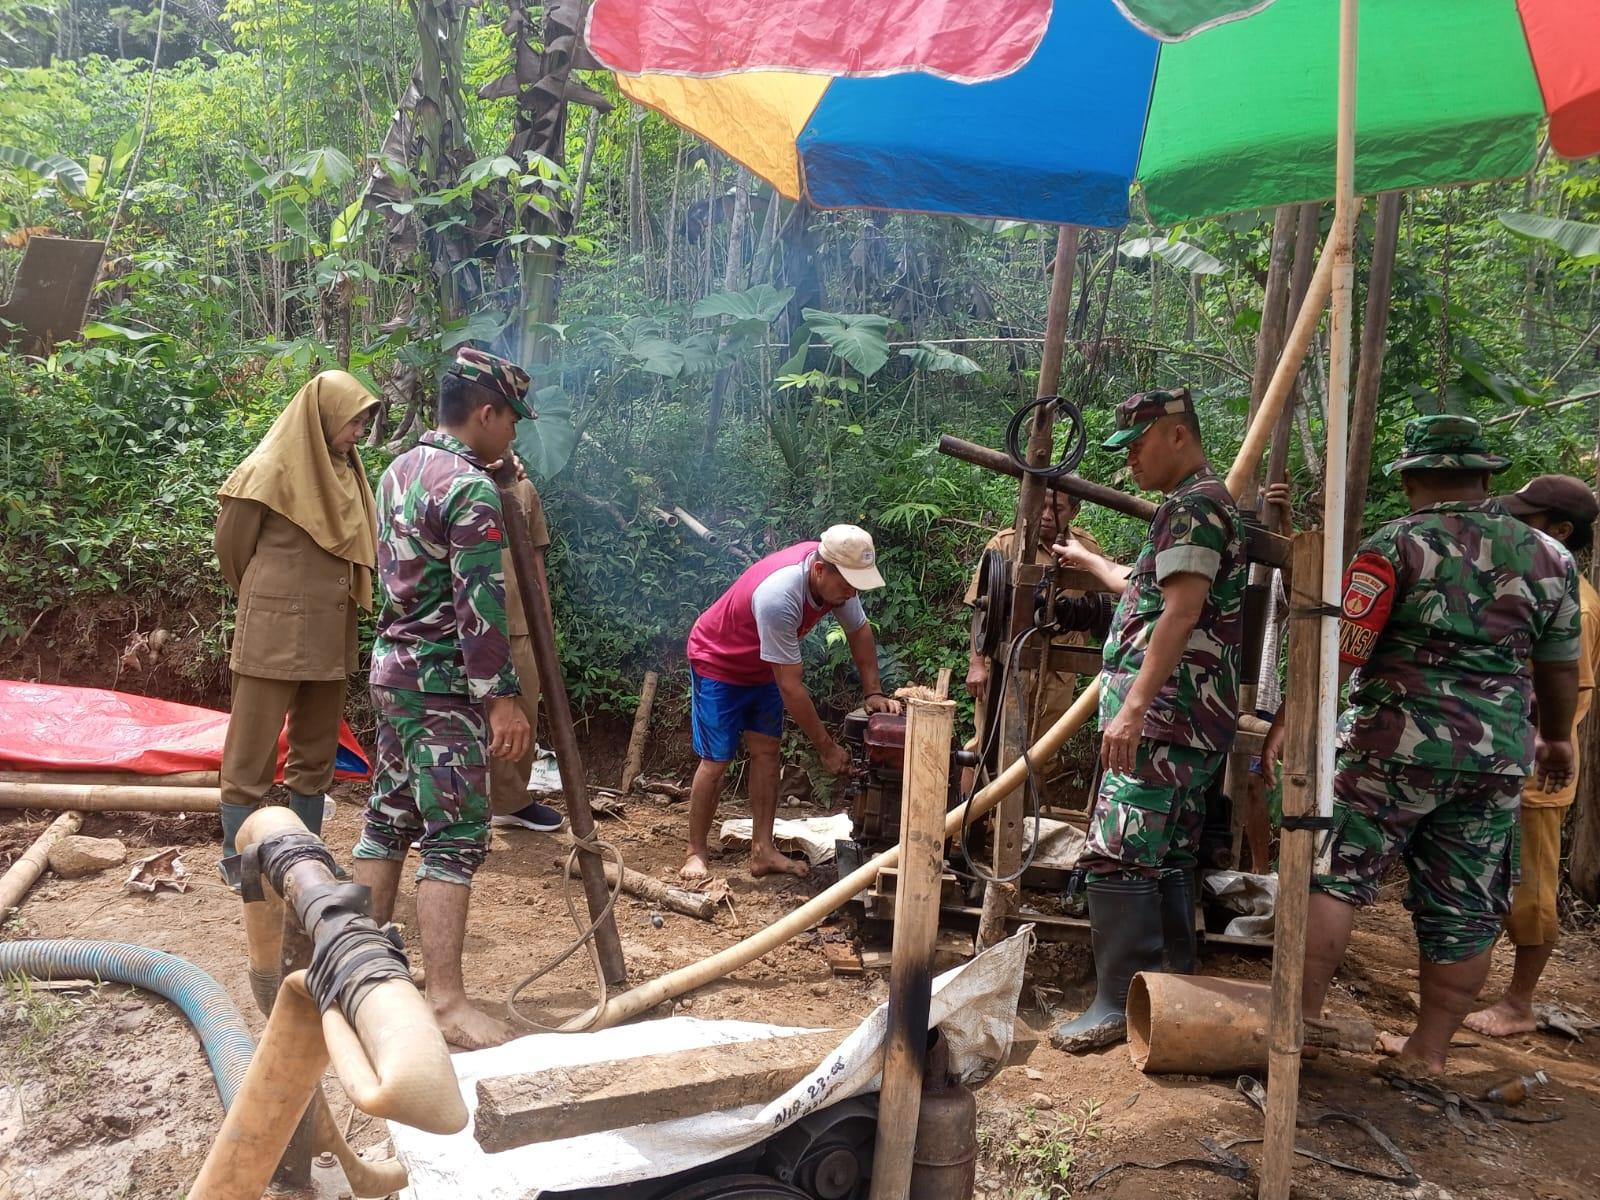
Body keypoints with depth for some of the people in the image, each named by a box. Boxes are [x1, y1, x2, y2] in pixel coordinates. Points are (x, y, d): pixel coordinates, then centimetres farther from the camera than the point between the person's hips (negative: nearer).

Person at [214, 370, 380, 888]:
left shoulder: (342, 471, 10)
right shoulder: (270, 469, -11)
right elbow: (230, 545, -4)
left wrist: (323, 598, 12)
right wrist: (264, 598, 10)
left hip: (329, 632, 7)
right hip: (274, 631, -7)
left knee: (317, 747, 14)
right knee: (253, 747, 3)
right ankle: (235, 858, 14)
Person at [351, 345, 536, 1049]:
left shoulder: (399, 471, 12)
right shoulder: (472, 489, -17)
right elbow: (479, 605, -21)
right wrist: (502, 697, -20)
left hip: (392, 664, 9)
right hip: (442, 681, -9)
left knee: (389, 818, 16)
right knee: (456, 836, -8)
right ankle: (447, 1004, -7)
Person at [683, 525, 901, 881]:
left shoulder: (837, 575, -20)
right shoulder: (778, 597, -42)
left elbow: (859, 630, 0)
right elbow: (790, 688, -36)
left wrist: (873, 693, -8)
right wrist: (827, 748, -28)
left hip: (762, 666, 7)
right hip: (717, 663, -7)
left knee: (766, 752, 4)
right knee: (716, 760, -6)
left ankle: (763, 851, 8)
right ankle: (696, 852, 9)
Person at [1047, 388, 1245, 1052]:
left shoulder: (1192, 504, -11)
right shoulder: (1210, 502, 24)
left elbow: (1180, 612, -22)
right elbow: (1149, 592, 38)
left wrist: (1132, 707, -26)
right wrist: (1088, 560, 49)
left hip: (1163, 713, -11)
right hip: (1193, 718, 11)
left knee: (1119, 852, -11)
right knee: (1168, 855, 14)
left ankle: (1120, 1003, -6)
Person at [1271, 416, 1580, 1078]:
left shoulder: (1395, 545, -6)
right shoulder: (1549, 556, 8)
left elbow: (1338, 651, -13)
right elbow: (1559, 668, 16)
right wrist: (1556, 738, 30)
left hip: (1395, 745, -4)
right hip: (1497, 757, 4)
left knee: (1336, 873, 7)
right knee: (1464, 910, 11)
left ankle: (1304, 1011, 6)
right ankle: (1429, 1050, 21)